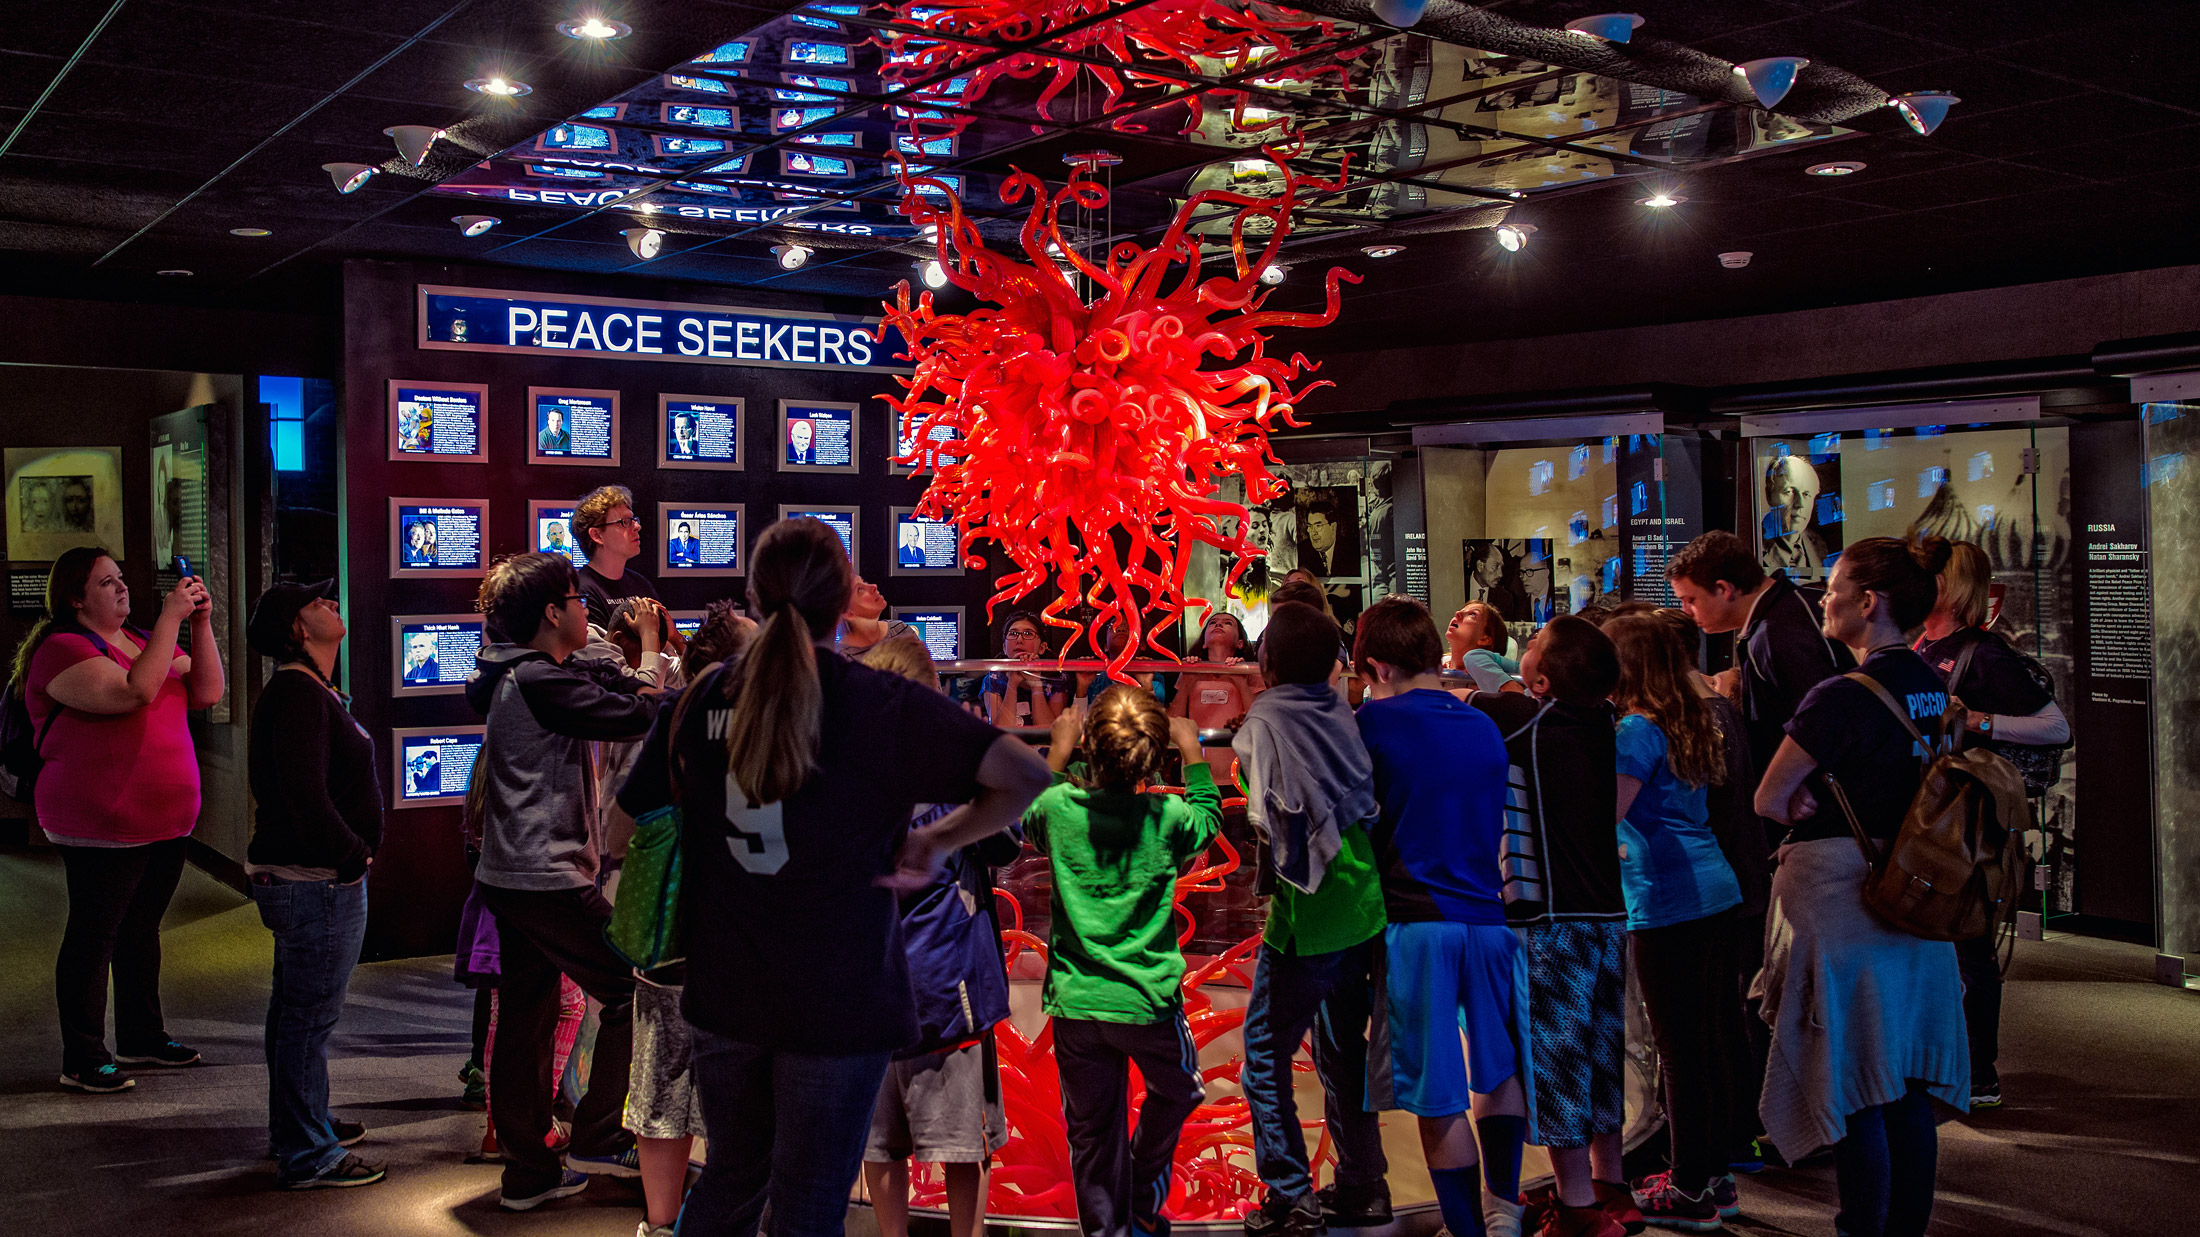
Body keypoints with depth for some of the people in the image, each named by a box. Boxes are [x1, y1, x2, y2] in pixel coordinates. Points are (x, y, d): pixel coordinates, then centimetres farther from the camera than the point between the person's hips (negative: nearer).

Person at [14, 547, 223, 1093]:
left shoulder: (143, 639, 12)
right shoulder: (63, 649, -13)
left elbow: (207, 691, 5)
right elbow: (135, 692, -28)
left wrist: (201, 624, -5)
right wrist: (170, 618, -25)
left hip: (165, 821, 8)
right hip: (101, 827, -8)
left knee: (142, 929, 17)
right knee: (94, 936, 0)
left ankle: (141, 1036, 30)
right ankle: (82, 1060, 8)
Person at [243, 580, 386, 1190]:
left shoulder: (308, 690, 16)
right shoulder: (298, 694, -18)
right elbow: (305, 797, -26)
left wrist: (352, 852, 15)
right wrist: (355, 854, -15)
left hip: (300, 877, 11)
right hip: (317, 881, -11)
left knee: (294, 1010, 21)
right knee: (310, 1016, -4)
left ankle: (296, 1127, 35)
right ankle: (308, 1156, 4)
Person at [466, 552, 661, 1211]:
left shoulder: (516, 676, 13)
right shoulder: (540, 680, -17)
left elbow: (605, 695, 21)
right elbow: (641, 715, -18)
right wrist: (650, 646, -5)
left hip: (508, 877, 10)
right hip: (548, 878, -10)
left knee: (526, 1019, 12)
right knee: (629, 993, 1)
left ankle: (528, 1171, 18)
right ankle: (597, 1139, 7)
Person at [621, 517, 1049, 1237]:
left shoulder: (704, 695, 0)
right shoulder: (880, 705, -13)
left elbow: (631, 819, 9)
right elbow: (1027, 776, -19)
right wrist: (938, 841, -7)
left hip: (719, 992, 5)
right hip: (834, 1002, -4)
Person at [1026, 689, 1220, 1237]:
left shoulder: (1059, 808, -8)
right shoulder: (1167, 817, -11)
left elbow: (1031, 822, 17)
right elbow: (1209, 819, 13)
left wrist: (1058, 751, 21)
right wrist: (1192, 751, 18)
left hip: (1075, 1003, 1)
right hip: (1148, 1001, -1)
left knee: (1091, 1138, 11)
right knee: (1175, 1090, 28)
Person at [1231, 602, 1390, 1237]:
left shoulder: (1263, 722, -10)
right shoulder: (1344, 714, 5)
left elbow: (1267, 819, -19)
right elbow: (1374, 801, 6)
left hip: (1306, 918, -6)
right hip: (1367, 907, 6)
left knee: (1265, 1056, 6)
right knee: (1343, 1047, 19)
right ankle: (1362, 1185, 26)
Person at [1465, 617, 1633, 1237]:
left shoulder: (1532, 720, -15)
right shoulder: (1599, 721, 4)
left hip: (1551, 924, -8)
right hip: (1607, 916, 8)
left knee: (1553, 1065, 1)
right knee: (1597, 1058, 17)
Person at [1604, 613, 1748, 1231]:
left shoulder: (1638, 730, -13)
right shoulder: (1690, 724, 13)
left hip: (1666, 905, -9)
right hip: (1716, 891, 9)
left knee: (1680, 1047, -1)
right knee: (1710, 1041, 15)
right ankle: (1716, 1175, 25)